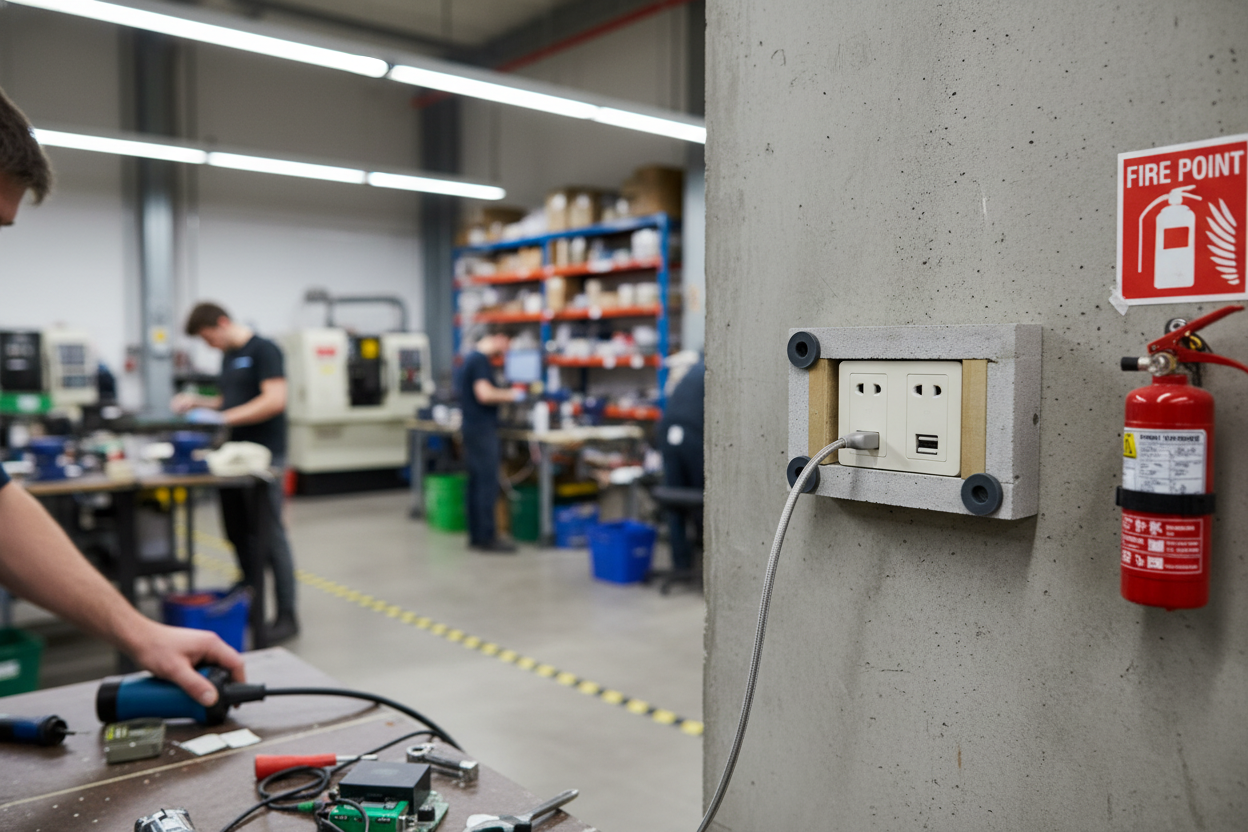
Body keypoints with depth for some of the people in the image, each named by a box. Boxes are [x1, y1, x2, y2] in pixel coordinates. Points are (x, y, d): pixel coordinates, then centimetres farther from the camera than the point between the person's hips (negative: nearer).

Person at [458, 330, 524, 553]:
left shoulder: (472, 358, 16)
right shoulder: (481, 361, -16)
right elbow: (484, 394, -24)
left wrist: (505, 393, 15)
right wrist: (510, 395, -11)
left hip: (474, 428, 10)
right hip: (482, 430, -10)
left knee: (477, 483, 12)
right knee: (487, 484, -6)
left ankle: (476, 535, 17)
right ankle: (486, 538, -2)